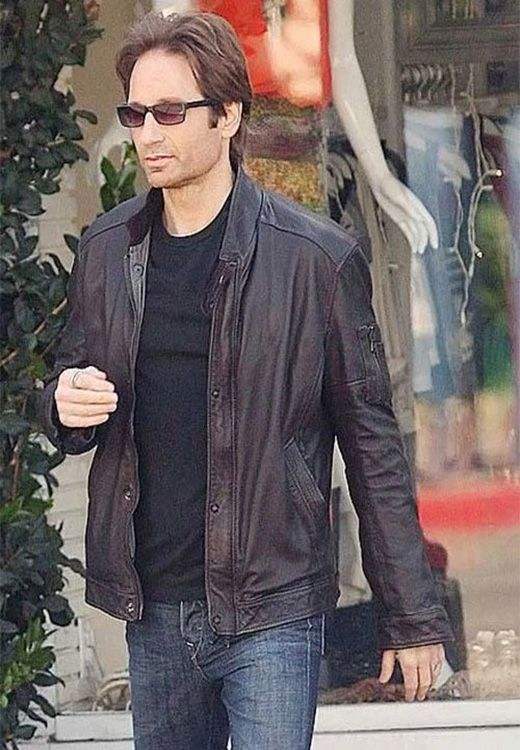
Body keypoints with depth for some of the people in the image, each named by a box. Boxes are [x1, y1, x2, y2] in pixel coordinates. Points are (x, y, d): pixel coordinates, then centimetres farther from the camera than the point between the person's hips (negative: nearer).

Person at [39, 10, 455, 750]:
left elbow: (371, 442, -4)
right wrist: (66, 405, -8)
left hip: (271, 608, -5)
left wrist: (411, 614, -4)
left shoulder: (316, 256, -7)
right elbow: (74, 380, 18)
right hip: (152, 611, 5)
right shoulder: (106, 249, 6)